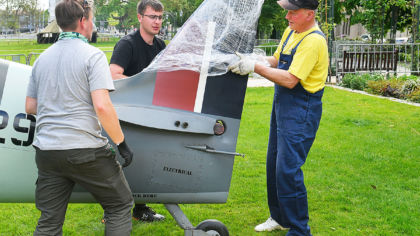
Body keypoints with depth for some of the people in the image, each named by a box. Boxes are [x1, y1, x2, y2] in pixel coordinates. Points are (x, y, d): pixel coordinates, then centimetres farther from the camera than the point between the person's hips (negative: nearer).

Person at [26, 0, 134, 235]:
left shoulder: (43, 58, 12)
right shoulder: (92, 55, -8)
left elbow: (30, 106, 15)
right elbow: (101, 106, -18)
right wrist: (122, 143, -10)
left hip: (47, 150, 6)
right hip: (85, 150, -6)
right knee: (120, 206, 13)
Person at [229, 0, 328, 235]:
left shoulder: (313, 41, -20)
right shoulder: (291, 32, 10)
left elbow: (290, 80, -24)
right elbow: (276, 60, 16)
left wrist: (256, 67, -22)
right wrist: (250, 60, -2)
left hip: (301, 112, -10)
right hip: (282, 106, 10)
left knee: (288, 170, -9)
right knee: (274, 165, 16)